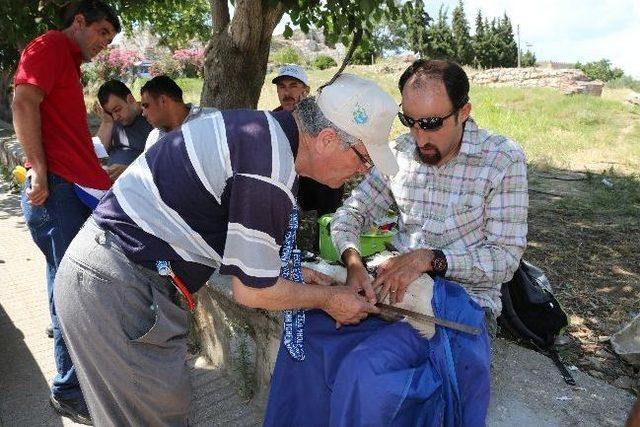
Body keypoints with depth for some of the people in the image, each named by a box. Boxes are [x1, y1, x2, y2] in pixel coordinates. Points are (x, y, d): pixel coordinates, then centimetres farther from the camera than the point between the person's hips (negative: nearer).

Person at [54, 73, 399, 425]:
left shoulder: (262, 129, 5)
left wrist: (286, 270, 14)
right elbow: (252, 291, -16)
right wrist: (328, 298, -1)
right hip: (114, 287, -9)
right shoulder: (271, 170, -26)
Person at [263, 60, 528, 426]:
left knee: (363, 371, -28)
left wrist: (430, 259, -23)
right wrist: (354, 262, -15)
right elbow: (352, 213, 6)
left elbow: (506, 257, -10)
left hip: (462, 300, -4)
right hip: (393, 287, 5)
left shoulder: (503, 159, -9)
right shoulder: (401, 152, 4)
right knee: (305, 338, -15)